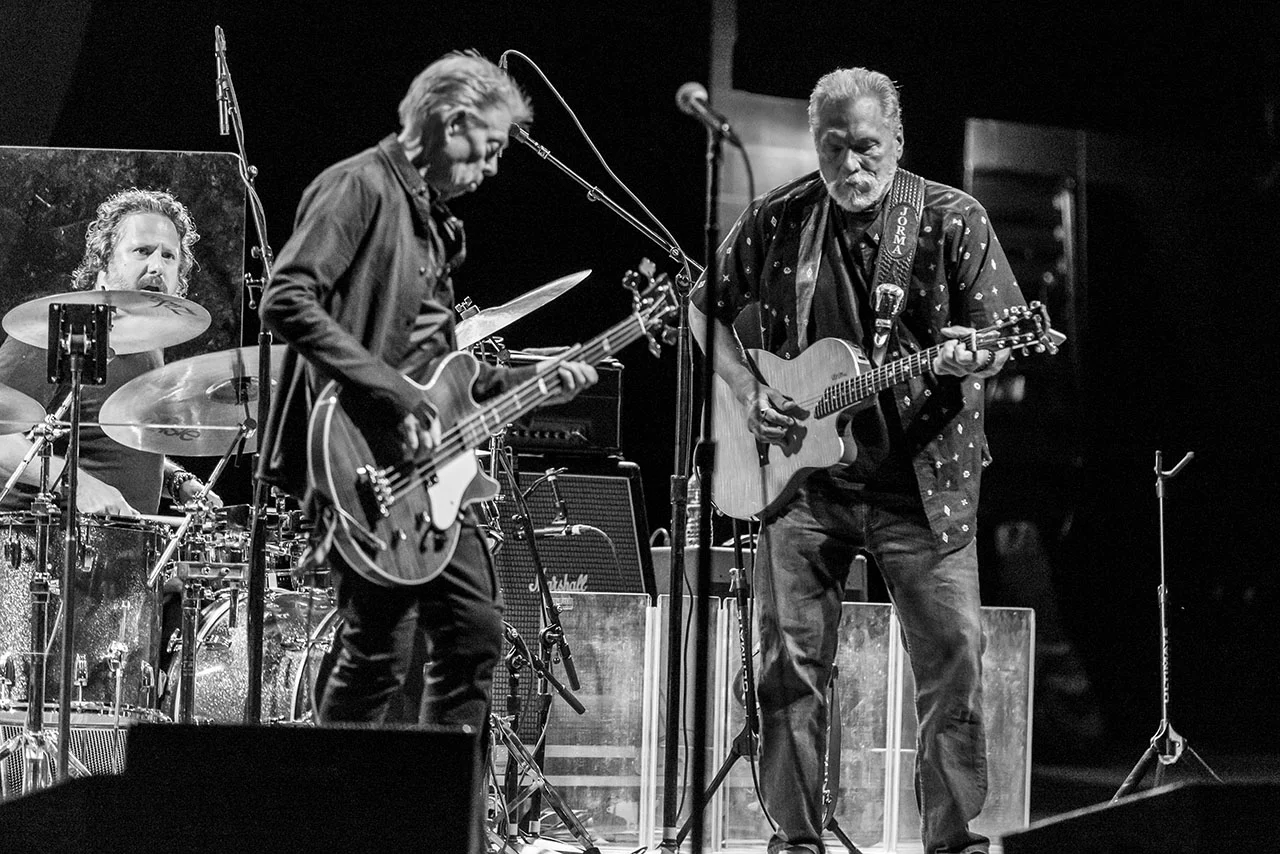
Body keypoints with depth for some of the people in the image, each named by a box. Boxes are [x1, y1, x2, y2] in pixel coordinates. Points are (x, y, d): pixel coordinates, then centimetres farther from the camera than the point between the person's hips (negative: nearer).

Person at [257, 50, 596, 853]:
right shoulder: (360, 189, -9)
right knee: (381, 649, -12)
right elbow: (287, 300, -22)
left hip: (422, 462, 10)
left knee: (475, 626, 6)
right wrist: (390, 394, -24)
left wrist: (531, 383, 14)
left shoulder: (434, 218, 20)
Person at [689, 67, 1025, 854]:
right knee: (791, 662, 1)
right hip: (804, 479, 2)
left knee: (955, 662, -6)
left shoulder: (952, 221, -3)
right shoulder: (776, 222, 3)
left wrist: (973, 357, -27)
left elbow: (1002, 339, -3)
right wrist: (746, 390, 0)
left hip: (922, 479, -2)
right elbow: (706, 308, 15)